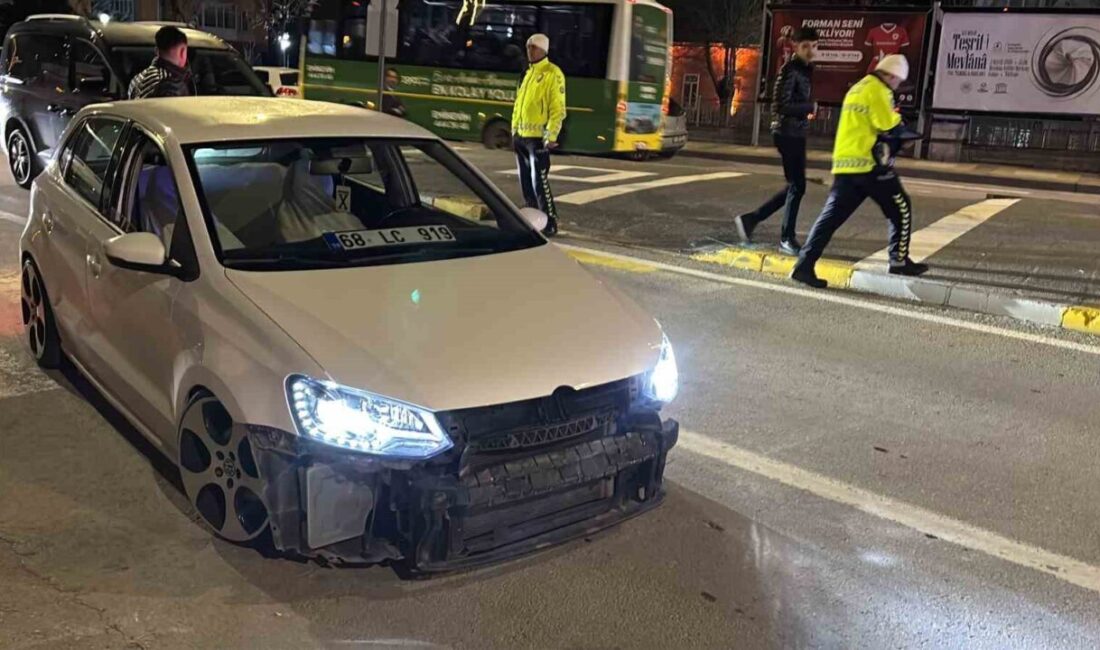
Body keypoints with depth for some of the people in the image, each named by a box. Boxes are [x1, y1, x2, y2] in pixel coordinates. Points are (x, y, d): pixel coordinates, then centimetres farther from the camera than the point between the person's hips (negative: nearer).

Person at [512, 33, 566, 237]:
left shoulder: (553, 74, -8)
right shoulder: (528, 73, 17)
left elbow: (558, 109, -13)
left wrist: (551, 136, -19)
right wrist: (514, 128, 16)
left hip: (538, 137, -8)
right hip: (521, 136, 8)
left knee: (539, 182, -10)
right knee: (526, 181, 11)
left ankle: (550, 222, -3)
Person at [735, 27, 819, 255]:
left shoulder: (806, 69, 14)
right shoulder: (790, 70, -14)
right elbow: (782, 106, -21)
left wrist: (806, 111, 4)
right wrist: (810, 107, -13)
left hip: (796, 134, 9)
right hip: (787, 133, -9)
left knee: (794, 186, 13)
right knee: (797, 186, -5)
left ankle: (750, 219, 18)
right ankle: (787, 238, 5)